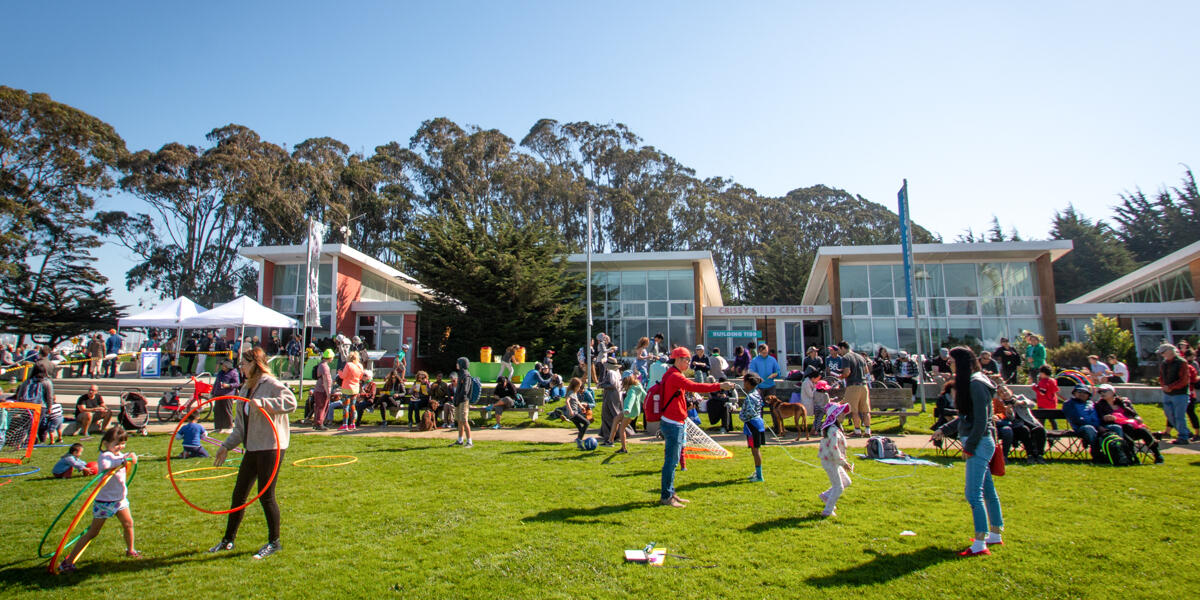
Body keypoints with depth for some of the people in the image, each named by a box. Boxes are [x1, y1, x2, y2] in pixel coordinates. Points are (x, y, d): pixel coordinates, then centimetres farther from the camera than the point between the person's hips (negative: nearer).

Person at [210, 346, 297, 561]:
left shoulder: (271, 384, -11)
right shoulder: (246, 388, 15)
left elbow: (291, 401, -30)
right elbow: (240, 426, 21)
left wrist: (263, 403, -35)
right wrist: (226, 446, 14)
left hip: (270, 448, -8)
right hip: (252, 449, 8)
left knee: (266, 496, -2)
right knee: (238, 494, 15)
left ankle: (274, 542, 14)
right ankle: (228, 540, 31)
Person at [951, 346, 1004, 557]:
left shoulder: (976, 384, -16)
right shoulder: (969, 382, 14)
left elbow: (981, 420, -20)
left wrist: (970, 445, -17)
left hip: (980, 443, -10)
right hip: (979, 443, 10)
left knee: (973, 493, -10)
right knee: (987, 490, 18)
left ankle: (980, 544, -8)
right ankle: (995, 534, 29)